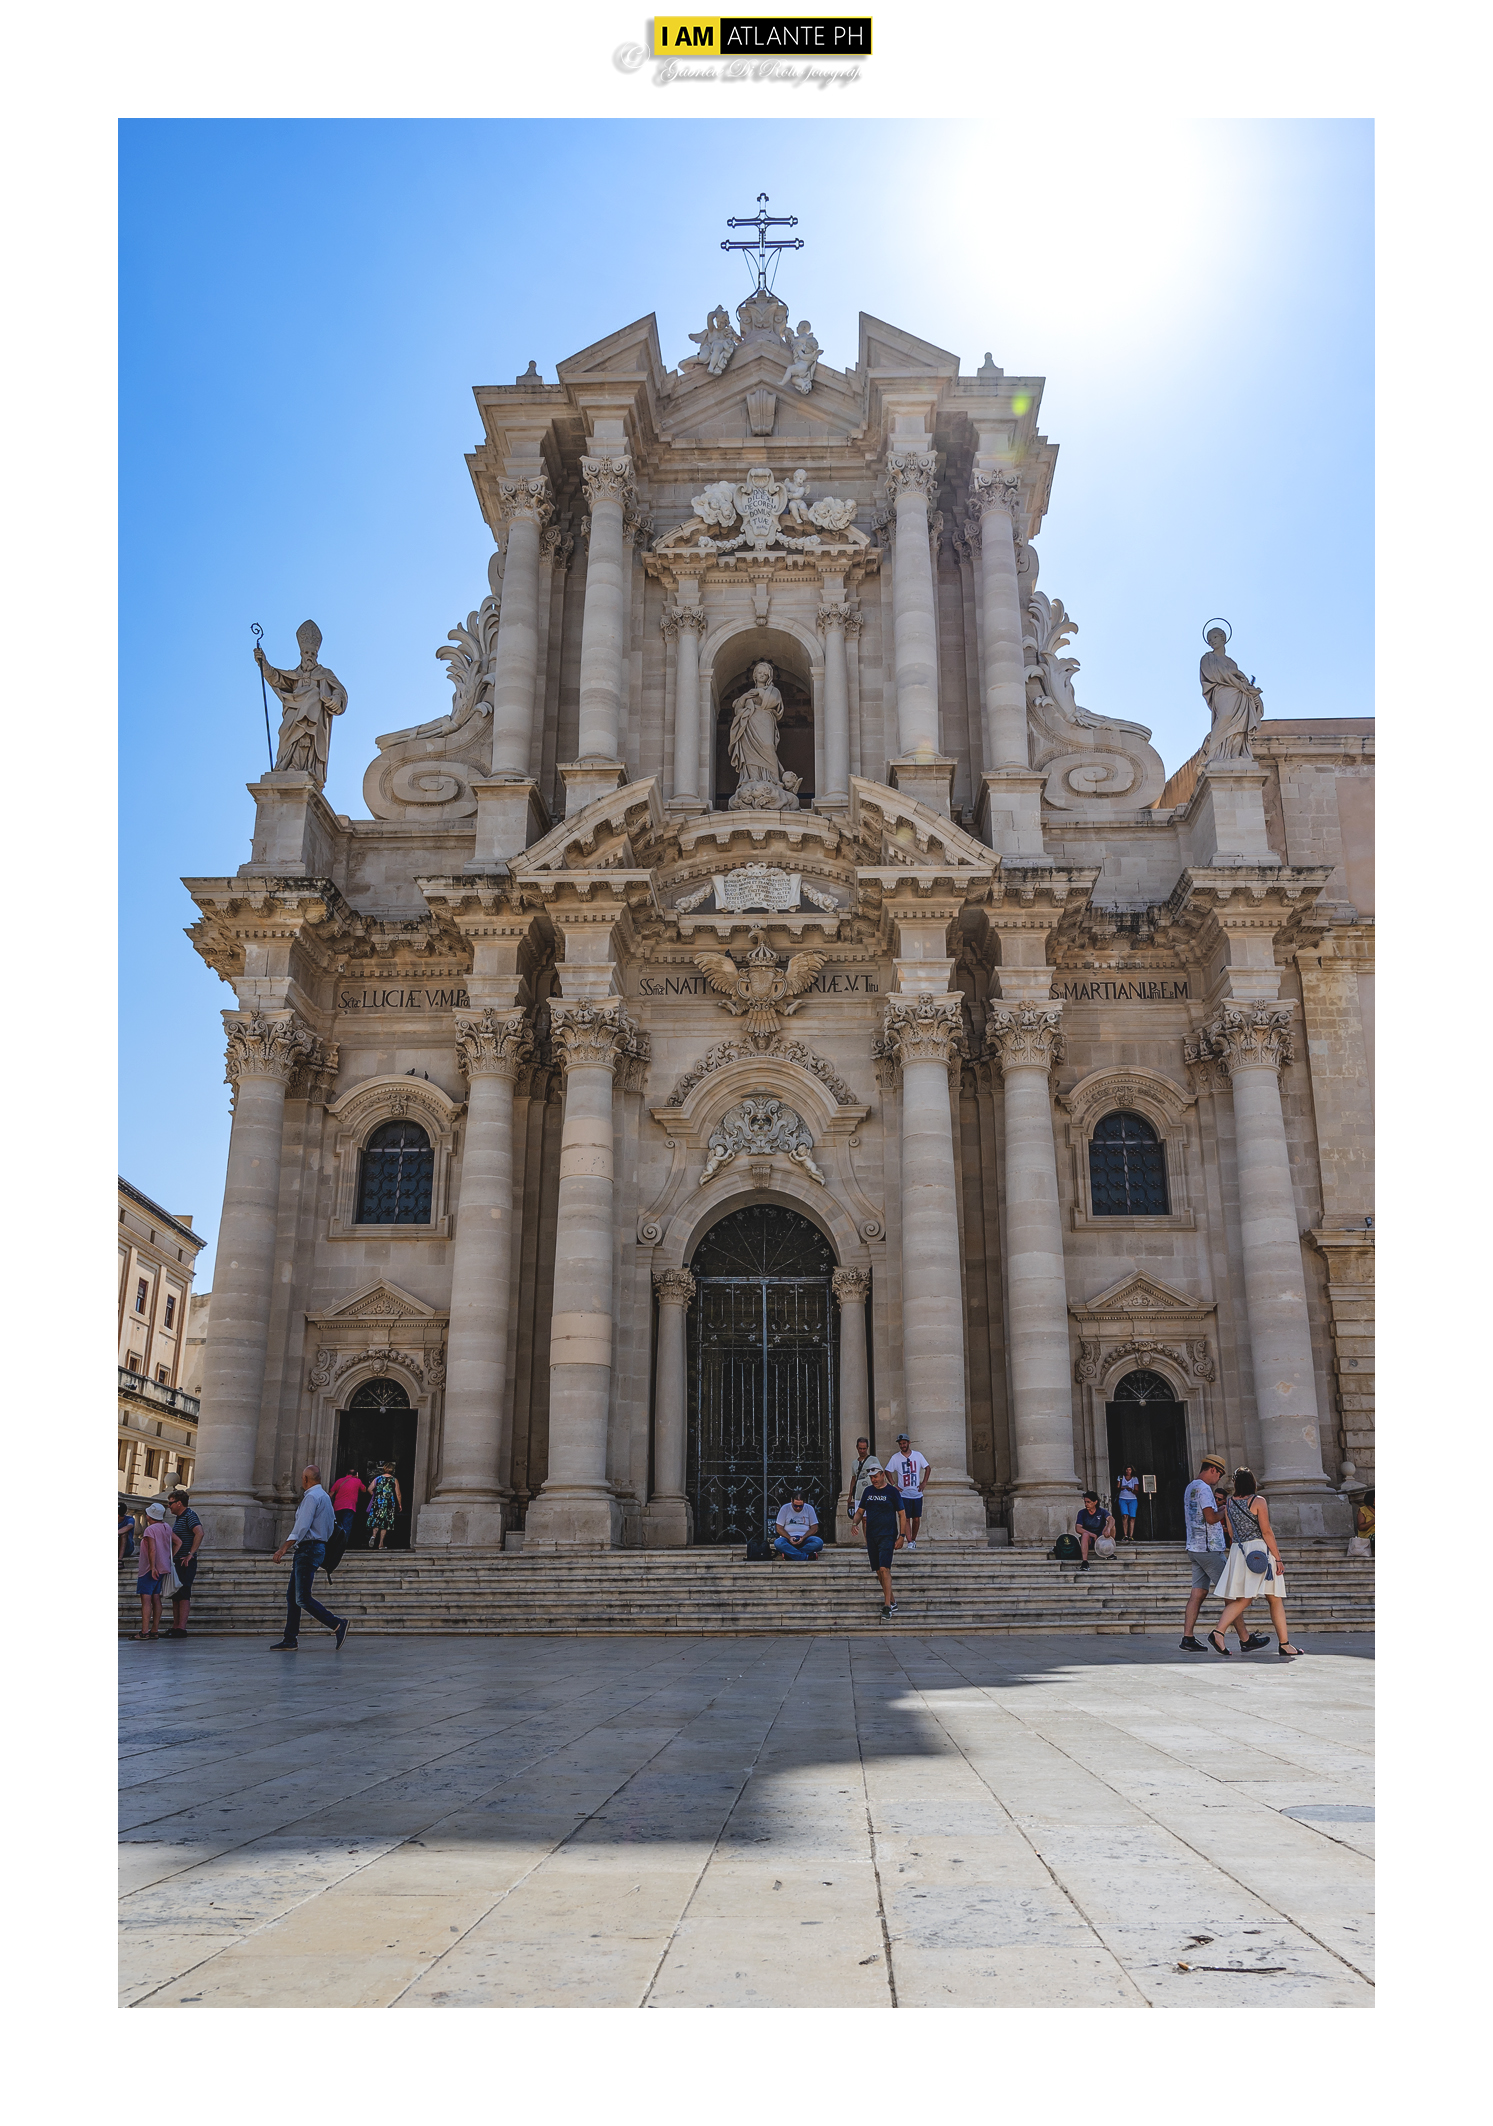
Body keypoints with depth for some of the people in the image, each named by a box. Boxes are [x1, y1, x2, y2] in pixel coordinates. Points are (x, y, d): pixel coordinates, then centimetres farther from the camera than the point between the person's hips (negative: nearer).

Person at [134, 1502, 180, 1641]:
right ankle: (155, 1630, 11)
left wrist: (152, 1567, -22)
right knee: (156, 1598, 11)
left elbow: (152, 1549, -22)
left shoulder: (150, 1529, -13)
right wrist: (170, 1558, 16)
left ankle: (144, 1631, -10)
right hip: (163, 1568, 8)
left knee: (146, 1599, -7)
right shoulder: (166, 1528, 11)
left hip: (150, 1569, -8)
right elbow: (178, 1542, 17)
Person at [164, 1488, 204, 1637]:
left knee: (183, 1595, -10)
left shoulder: (189, 1516, -12)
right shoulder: (178, 1517, 18)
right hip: (176, 1562, 10)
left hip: (186, 1563, -10)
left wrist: (191, 1554, -27)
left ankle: (181, 1628, -12)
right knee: (175, 1595, 11)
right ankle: (175, 1627, 16)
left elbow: (199, 1532, -27)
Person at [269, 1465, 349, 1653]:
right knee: (292, 1595, 10)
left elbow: (302, 1527, -21)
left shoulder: (311, 1496, -12)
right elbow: (332, 1525, 22)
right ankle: (290, 1640, 9)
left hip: (308, 1549, -10)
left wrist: (283, 1548, -22)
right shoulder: (325, 1496, 19)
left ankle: (337, 1624, -11)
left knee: (302, 1598, -11)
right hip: (318, 1546, 10)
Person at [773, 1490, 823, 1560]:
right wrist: (789, 1538, -17)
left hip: (805, 1538, 1)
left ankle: (789, 1553, -33)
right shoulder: (785, 1508, 4)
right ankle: (807, 1556, -38)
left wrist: (803, 1538, -14)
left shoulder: (809, 1509, 6)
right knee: (778, 1543, -36)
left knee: (819, 1542, -32)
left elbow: (814, 1528, 3)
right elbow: (779, 1528, 2)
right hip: (788, 1537, -1)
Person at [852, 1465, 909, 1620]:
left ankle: (887, 1606, -18)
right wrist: (855, 1522, -4)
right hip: (871, 1536, 6)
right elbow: (860, 1510, 17)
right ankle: (891, 1601, 22)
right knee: (878, 1571, 9)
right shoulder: (868, 1491, 10)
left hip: (887, 1536, -6)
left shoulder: (892, 1491, -3)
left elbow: (902, 1514, -1)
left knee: (884, 1568, -18)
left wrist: (902, 1536, -8)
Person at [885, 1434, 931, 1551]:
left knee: (917, 1519, 5)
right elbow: (888, 1471, 8)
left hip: (917, 1493, 1)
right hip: (904, 1494, -1)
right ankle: (909, 1542, -5)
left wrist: (923, 1483, 4)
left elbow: (927, 1468, 12)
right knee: (906, 1519, -6)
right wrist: (894, 1485, -2)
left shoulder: (917, 1455, 3)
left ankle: (914, 1539, 20)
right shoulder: (895, 1458, 0)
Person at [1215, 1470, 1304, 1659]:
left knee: (1242, 1599, 6)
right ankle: (1284, 1644, 5)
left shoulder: (1229, 1504, 9)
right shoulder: (1258, 1501, -7)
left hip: (1237, 1551, 5)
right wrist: (1278, 1558, -9)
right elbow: (1266, 1531, -11)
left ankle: (1218, 1633, -10)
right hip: (1259, 1550, -5)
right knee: (1275, 1599, 3)